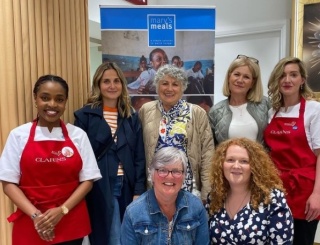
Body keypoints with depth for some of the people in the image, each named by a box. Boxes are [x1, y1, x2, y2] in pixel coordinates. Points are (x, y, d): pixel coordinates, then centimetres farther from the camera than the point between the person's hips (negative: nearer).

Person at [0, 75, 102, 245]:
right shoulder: (18, 135, -3)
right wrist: (35, 215, -12)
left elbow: (87, 180, -1)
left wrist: (62, 210, -11)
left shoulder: (78, 135, -2)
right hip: (31, 224, 0)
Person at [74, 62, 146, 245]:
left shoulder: (132, 117, 8)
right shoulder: (85, 115, -2)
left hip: (127, 187, 4)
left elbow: (139, 158, 6)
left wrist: (139, 191, -1)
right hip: (99, 189, -3)